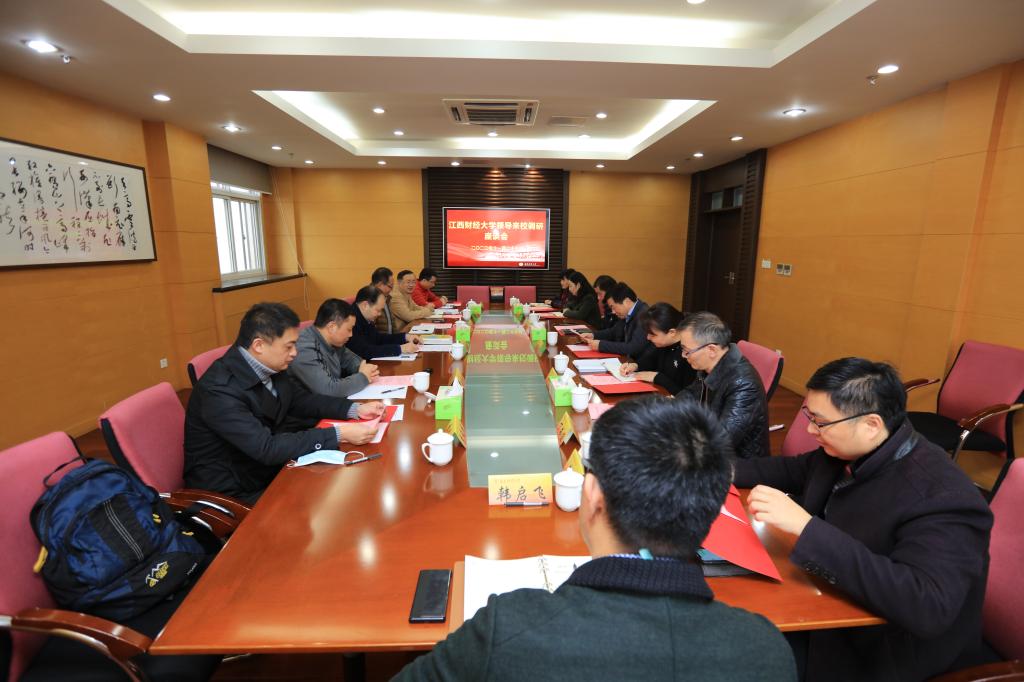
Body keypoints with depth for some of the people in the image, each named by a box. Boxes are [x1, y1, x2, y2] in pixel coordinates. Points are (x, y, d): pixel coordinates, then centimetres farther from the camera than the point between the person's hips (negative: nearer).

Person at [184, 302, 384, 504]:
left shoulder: (270, 367, -6)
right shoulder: (220, 389, -28)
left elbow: (302, 400, 8)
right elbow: (266, 448, -31)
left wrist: (354, 409, -6)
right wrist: (339, 434, -32)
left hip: (267, 470, 7)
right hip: (231, 492, -7)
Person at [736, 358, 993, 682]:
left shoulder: (941, 498, -28)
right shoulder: (847, 450, -7)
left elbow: (929, 608, -38)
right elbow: (795, 470, 12)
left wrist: (806, 527, -42)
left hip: (879, 654, -6)